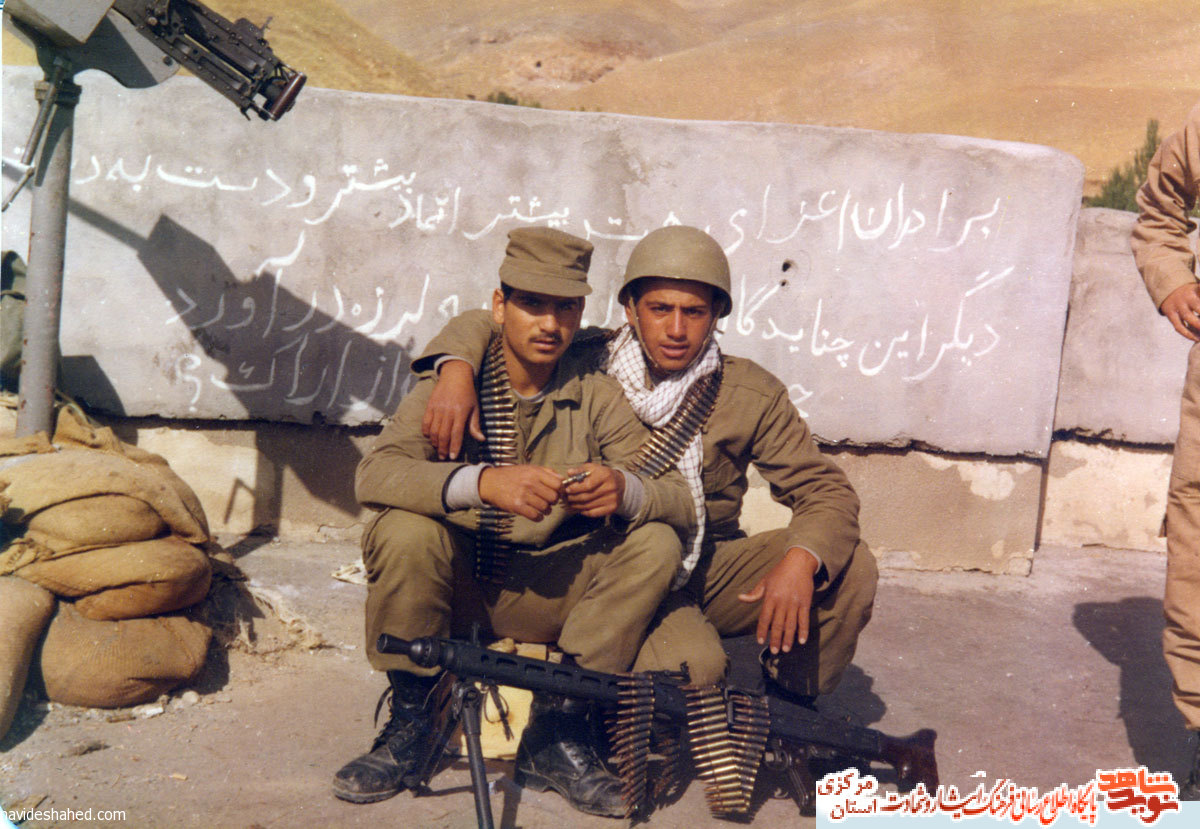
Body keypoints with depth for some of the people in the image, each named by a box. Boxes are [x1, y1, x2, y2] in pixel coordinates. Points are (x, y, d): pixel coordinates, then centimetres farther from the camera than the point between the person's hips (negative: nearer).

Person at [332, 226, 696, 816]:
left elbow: (682, 500, -9)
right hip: (456, 587, -1)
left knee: (655, 544, -20)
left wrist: (624, 491, -33)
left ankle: (556, 730, -13)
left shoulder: (596, 397, -1)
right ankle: (409, 724, -9)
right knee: (405, 532, -31)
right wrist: (481, 482, -40)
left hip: (547, 597, 2)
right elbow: (373, 475, -23)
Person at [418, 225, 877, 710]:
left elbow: (827, 490, -7)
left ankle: (788, 705, 7)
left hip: (710, 568, 3)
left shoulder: (752, 394, -5)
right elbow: (478, 327, 0)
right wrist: (457, 370, -25)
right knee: (691, 664, -33)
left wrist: (800, 560, -29)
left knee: (851, 567, -17)